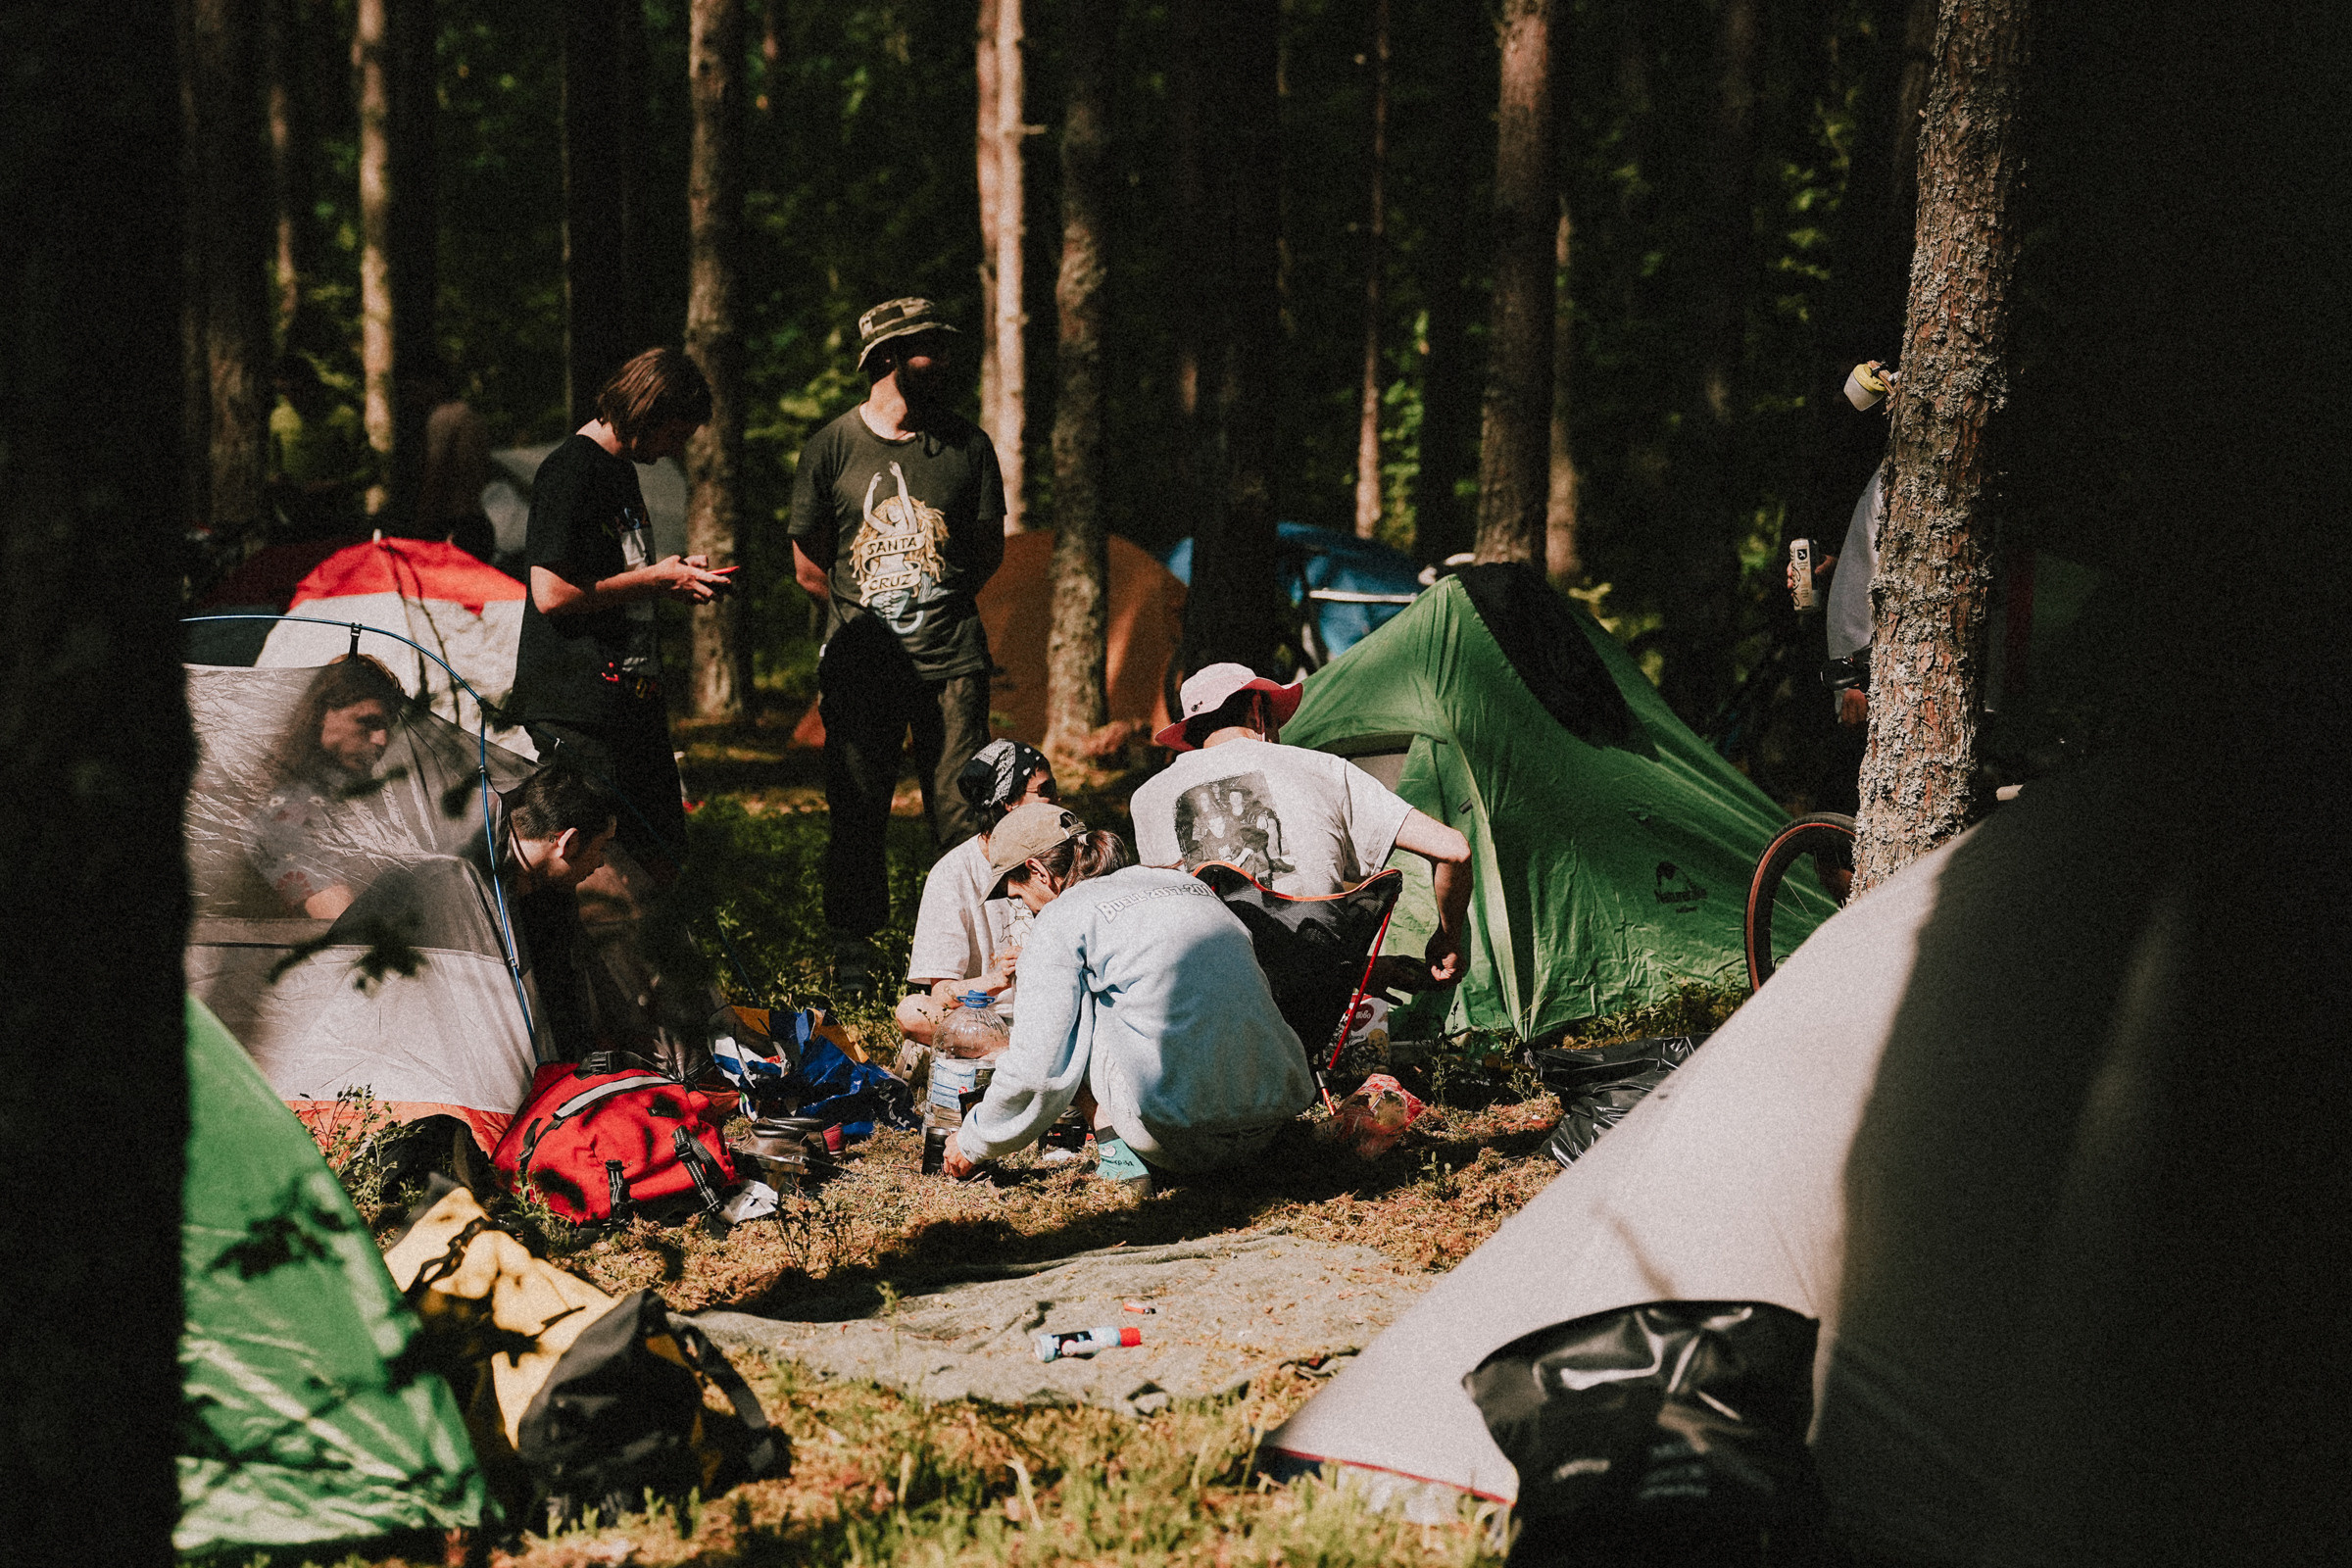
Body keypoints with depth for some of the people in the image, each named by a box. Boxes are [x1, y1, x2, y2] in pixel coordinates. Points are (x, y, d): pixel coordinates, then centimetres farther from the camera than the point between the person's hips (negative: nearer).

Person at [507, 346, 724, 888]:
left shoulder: (622, 470, 17)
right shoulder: (570, 471, -13)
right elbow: (552, 594, -19)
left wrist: (677, 577, 10)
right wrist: (654, 579, -12)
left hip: (633, 697, 10)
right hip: (577, 706, -10)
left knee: (661, 861, 8)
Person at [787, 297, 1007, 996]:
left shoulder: (967, 444, 7)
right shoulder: (832, 447, 2)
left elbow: (988, 551, 16)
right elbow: (808, 565, 10)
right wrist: (867, 608, 11)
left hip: (951, 656, 1)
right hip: (860, 661, -1)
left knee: (962, 813, -4)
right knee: (856, 813, 3)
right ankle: (853, 948, 14)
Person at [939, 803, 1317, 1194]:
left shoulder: (1061, 918, 2)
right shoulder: (1186, 883, 21)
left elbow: (1037, 1071, 1)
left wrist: (971, 1144, 18)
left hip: (1180, 1139, -7)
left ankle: (1117, 1154, 2)